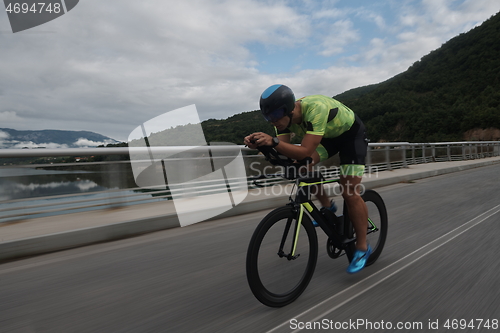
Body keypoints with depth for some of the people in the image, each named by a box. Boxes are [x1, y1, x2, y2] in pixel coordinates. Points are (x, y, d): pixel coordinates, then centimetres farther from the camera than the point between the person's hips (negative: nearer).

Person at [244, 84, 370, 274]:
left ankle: (362, 247, 4)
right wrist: (259, 144, -39)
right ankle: (327, 207, 8)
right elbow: (283, 151, -22)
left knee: (349, 192, -13)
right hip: (328, 135, 7)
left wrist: (273, 141, -57)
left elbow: (305, 152, -46)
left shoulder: (316, 109, -41)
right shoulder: (285, 115, -20)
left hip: (351, 133, -6)